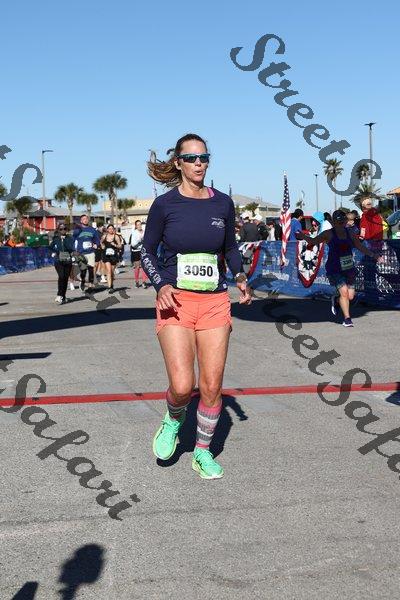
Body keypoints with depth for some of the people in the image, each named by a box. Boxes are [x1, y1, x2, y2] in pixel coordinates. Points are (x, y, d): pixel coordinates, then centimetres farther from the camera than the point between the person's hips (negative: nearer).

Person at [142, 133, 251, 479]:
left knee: (212, 386, 3)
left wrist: (240, 276, -1)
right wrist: (161, 285, -12)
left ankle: (203, 452, 23)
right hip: (176, 301, -2)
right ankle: (174, 420, 21)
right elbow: (147, 251, 5)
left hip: (214, 302, 3)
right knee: (182, 386, -14)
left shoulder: (223, 203, 6)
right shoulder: (164, 204, -2)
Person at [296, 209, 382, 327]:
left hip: (349, 269, 5)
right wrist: (304, 237, -25)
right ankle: (347, 319, -2)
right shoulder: (329, 234, -4)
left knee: (350, 296, 2)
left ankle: (336, 298, 36)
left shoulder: (350, 234, 7)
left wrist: (373, 255, 11)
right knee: (344, 291, -17)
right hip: (334, 270, -5)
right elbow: (314, 241, -6)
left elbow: (361, 247, 17)